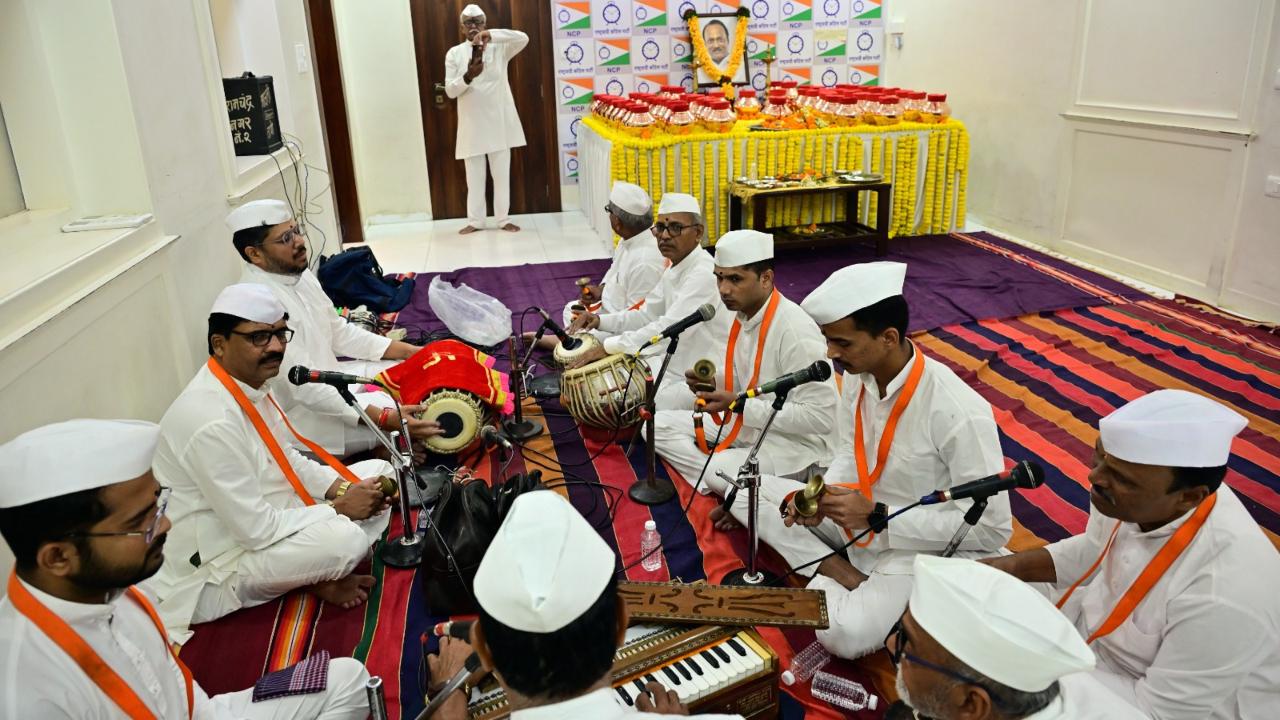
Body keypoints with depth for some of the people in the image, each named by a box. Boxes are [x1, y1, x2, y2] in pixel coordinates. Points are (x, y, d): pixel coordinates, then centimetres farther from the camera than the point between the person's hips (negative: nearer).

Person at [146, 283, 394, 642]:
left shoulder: (253, 384, -2)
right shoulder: (212, 423, -30)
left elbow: (290, 461, 9)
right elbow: (255, 528, -27)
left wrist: (342, 488, -8)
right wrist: (337, 509, -17)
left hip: (267, 517, 9)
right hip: (220, 566, -9)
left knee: (377, 471, 6)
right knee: (344, 539, -32)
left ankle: (318, 570, 0)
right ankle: (314, 579, 2)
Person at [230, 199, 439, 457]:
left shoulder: (298, 273, 1)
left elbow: (340, 332, 11)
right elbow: (305, 388, -30)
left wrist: (409, 351, 3)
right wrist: (385, 418, -35)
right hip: (301, 413, -9)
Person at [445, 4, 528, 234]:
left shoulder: (499, 48, 2)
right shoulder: (454, 53, 3)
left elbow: (523, 38, -16)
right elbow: (450, 90, -2)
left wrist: (492, 35, -28)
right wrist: (468, 76, -22)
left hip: (498, 120, 0)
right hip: (472, 124, 0)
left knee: (501, 173, 6)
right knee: (474, 175, 7)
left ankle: (503, 219, 16)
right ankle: (475, 221, 15)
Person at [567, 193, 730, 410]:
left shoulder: (705, 274, -24)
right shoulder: (674, 270, 8)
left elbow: (669, 329, -31)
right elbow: (647, 315, 17)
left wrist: (609, 347, -28)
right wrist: (601, 320, 2)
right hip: (674, 363, 9)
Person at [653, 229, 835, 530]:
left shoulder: (795, 329, -24)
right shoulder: (742, 316, 1)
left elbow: (821, 416, -26)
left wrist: (740, 404, -25)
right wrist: (714, 384, -7)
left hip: (794, 442, -9)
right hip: (745, 426, 10)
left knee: (720, 471, -35)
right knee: (659, 425, 3)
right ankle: (733, 489, -10)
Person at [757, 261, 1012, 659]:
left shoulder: (960, 413, -29)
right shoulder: (857, 377, -7)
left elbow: (991, 528, -24)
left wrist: (877, 517, -26)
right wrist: (817, 498, -14)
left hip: (922, 546, -7)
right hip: (857, 519, 8)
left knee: (845, 634, -32)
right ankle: (841, 572, -11)